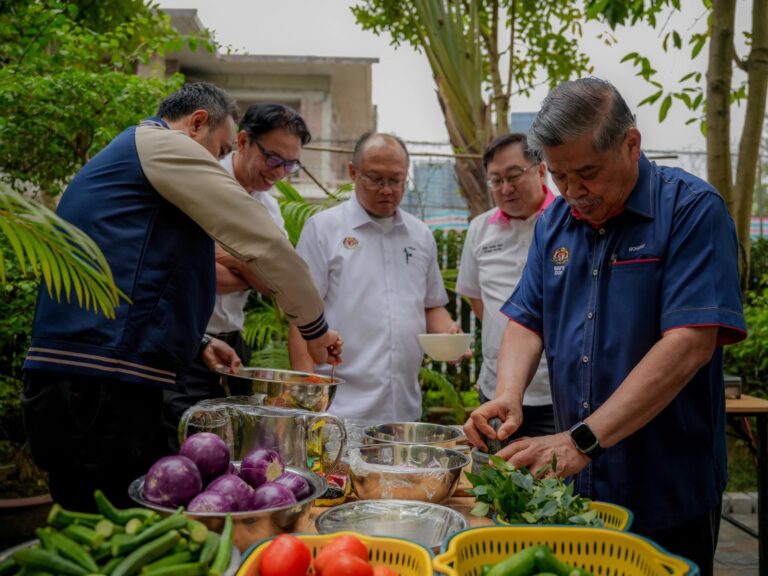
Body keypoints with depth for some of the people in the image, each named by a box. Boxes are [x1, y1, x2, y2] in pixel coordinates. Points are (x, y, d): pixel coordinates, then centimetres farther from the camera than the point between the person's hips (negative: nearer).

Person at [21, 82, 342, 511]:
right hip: (101, 391, -10)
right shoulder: (164, 143, -2)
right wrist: (316, 329, 5)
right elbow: (264, 241, -6)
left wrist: (196, 341, 25)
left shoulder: (118, 158, 27)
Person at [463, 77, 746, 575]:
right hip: (576, 484, 5)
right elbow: (527, 321, 8)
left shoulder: (692, 210, -14)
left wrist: (584, 440, -28)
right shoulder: (555, 222, 6)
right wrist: (509, 394, -14)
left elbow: (689, 344, -23)